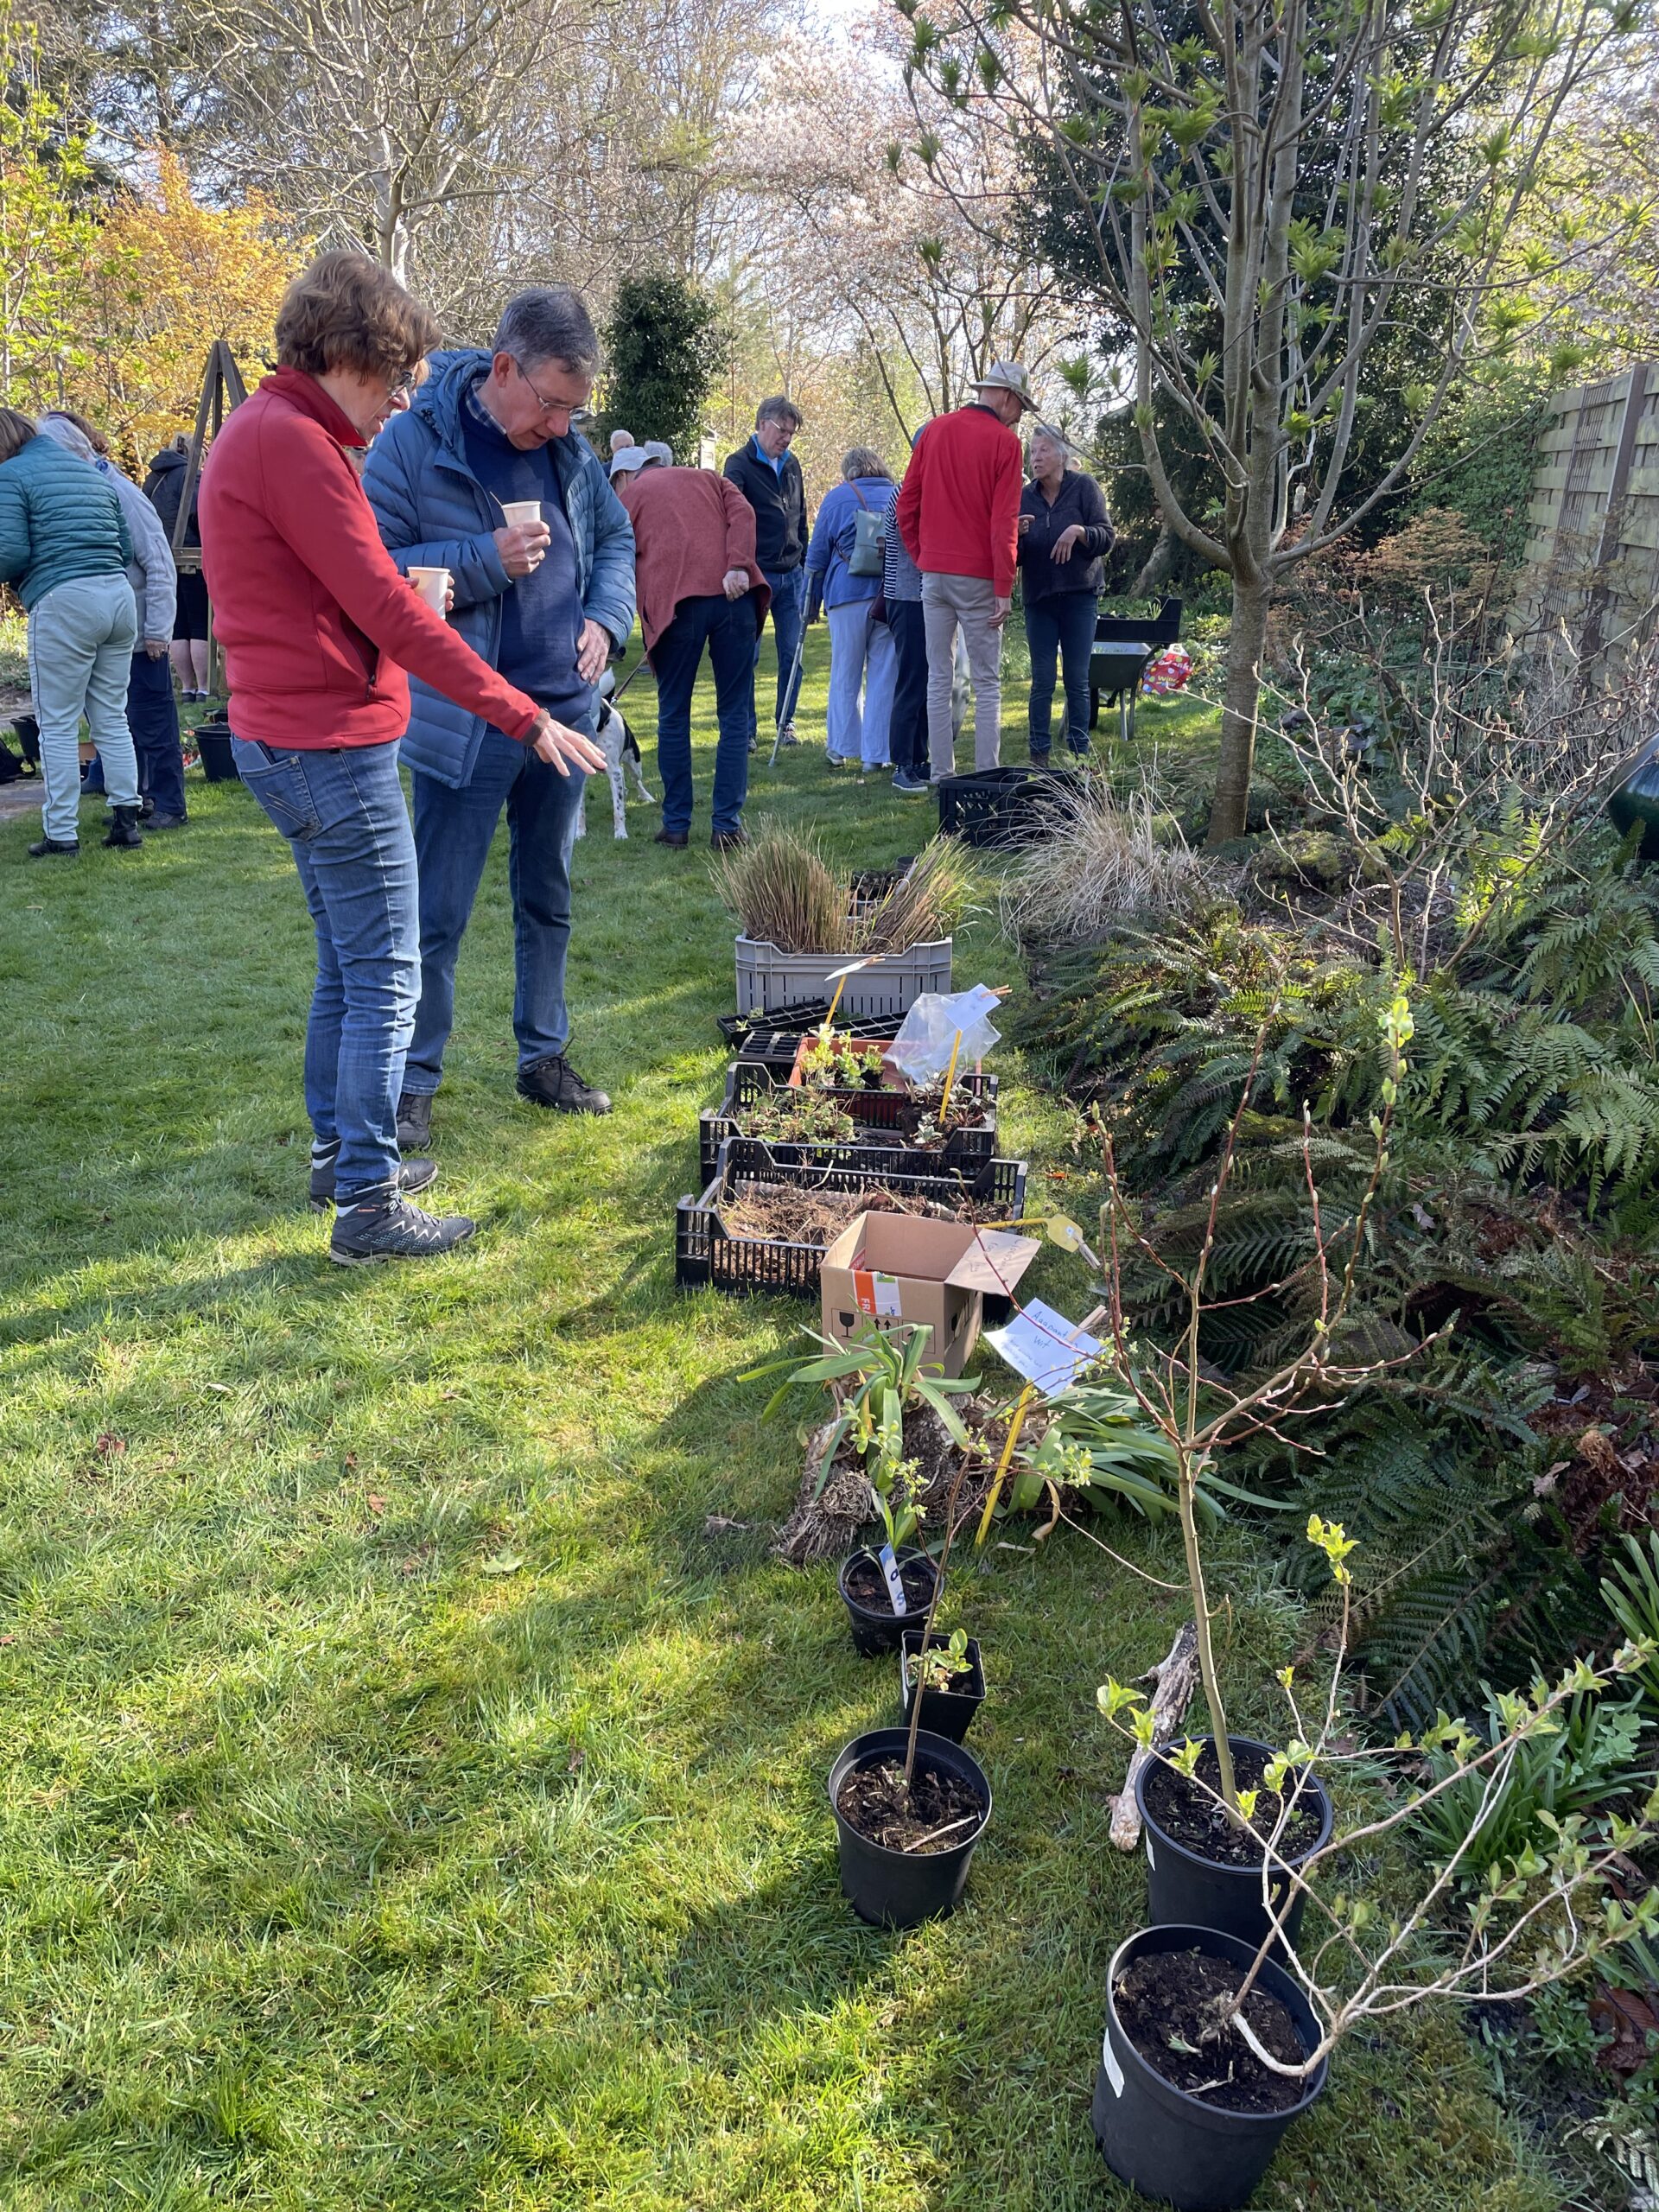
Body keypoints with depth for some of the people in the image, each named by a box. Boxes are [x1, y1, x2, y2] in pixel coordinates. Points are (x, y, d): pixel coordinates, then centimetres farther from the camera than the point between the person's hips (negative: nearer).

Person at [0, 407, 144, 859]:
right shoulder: (92, 473, 20)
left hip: (62, 603, -6)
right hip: (119, 596, 6)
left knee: (58, 725, 1)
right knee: (112, 718, 13)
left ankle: (61, 834, 3)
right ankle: (126, 820, 11)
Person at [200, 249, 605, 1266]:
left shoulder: (261, 430, 16)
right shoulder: (292, 442, -16)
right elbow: (385, 608, -21)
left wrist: (406, 592, 2)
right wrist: (526, 717, -19)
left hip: (287, 741, 10)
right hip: (334, 747, -10)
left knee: (346, 966, 19)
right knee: (386, 979, -4)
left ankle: (340, 1151, 31)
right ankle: (368, 1204, 3)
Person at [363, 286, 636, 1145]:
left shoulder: (569, 448, 6)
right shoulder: (413, 444, -11)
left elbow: (615, 538, 19)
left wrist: (607, 617, 0)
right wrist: (487, 560, -23)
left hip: (564, 710, 6)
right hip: (465, 723, -6)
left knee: (548, 899, 16)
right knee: (437, 915, -1)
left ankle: (543, 1058, 30)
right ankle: (411, 1084, 13)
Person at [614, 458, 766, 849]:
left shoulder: (628, 497, 23)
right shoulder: (708, 478, 28)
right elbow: (743, 513, 7)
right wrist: (738, 566, -7)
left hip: (675, 599, -1)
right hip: (732, 592, 1)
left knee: (673, 715, 10)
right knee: (734, 712, 6)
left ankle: (676, 823, 13)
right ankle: (727, 824, 3)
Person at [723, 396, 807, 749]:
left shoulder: (791, 465, 13)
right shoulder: (740, 464, -6)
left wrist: (805, 564, 19)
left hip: (791, 575, 5)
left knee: (792, 653, 6)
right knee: (747, 655, 1)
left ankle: (786, 722, 18)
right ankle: (747, 729, 10)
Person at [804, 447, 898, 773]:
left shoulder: (837, 498, 5)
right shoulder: (900, 495, 11)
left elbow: (817, 555, 6)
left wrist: (811, 605, 11)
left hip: (847, 595, -1)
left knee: (845, 675, 9)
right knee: (884, 676, 3)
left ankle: (841, 746, 16)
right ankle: (876, 753, 4)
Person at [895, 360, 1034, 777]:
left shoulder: (935, 429, 9)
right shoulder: (1004, 441, -6)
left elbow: (906, 503, 9)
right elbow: (1003, 523, -10)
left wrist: (920, 556, 16)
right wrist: (1004, 589, -9)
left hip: (932, 573, 5)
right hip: (978, 577, -4)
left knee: (938, 679, 9)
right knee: (987, 683, 2)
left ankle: (941, 773, 10)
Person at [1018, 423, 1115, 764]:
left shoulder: (1084, 487, -2)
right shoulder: (1025, 497, 5)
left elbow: (1107, 538, -6)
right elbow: (1014, 556, 5)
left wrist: (1078, 531, -24)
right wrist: (1017, 535, -16)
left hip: (1079, 596, -2)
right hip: (1039, 598, 2)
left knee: (1078, 680, 2)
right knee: (1042, 681, 2)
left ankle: (1079, 752, 10)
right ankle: (1039, 753, 8)